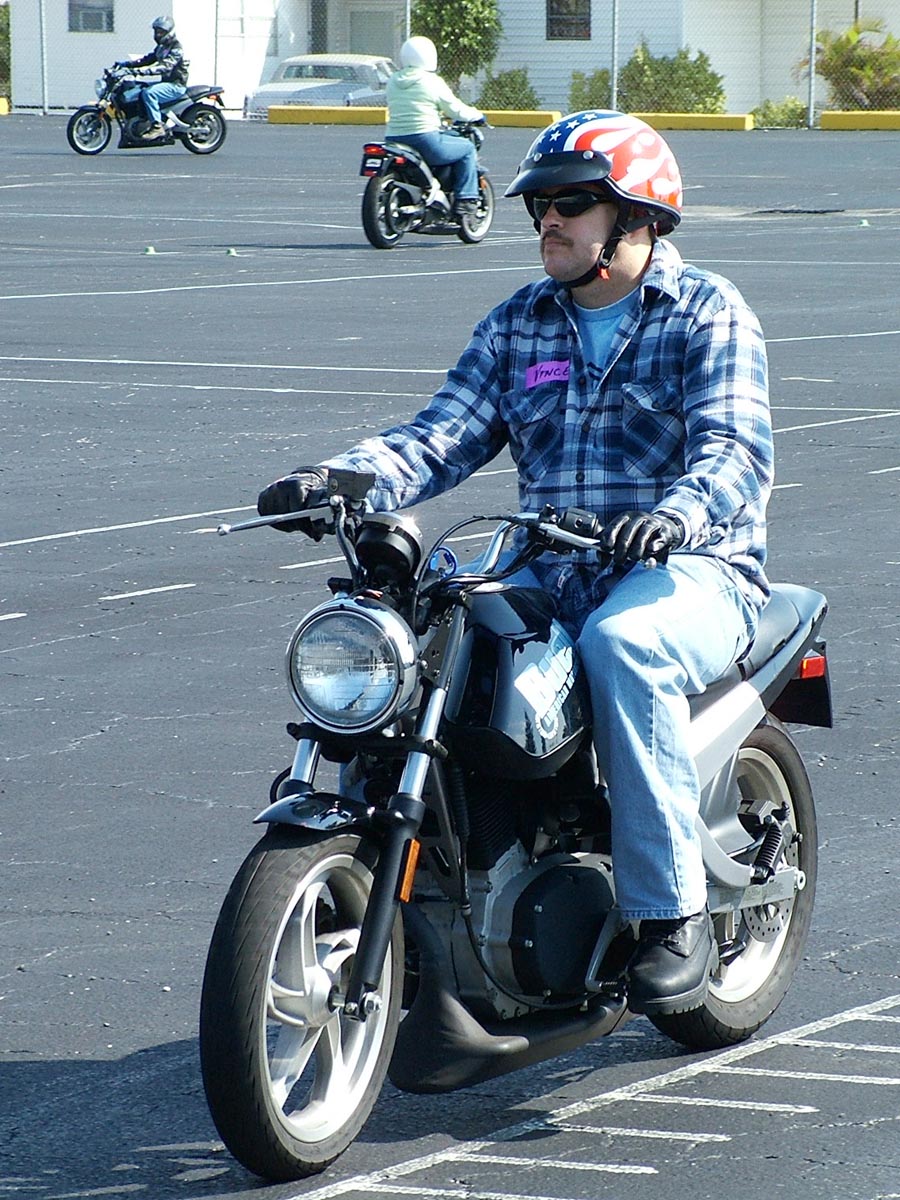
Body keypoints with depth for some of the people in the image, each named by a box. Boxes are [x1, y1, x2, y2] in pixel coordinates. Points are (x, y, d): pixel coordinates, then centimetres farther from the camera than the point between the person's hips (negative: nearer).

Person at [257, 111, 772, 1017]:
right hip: (547, 571, 5)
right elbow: (444, 437, 3)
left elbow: (735, 449, -16)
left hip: (690, 568, -5)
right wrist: (343, 480, -17)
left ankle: (672, 910, -30)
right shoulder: (517, 325, 15)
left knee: (622, 644, -39)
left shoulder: (708, 315, -1)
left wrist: (680, 512, -39)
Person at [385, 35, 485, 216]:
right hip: (424, 139, -7)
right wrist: (477, 115, 21)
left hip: (394, 139, 7)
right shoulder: (432, 82, -5)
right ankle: (465, 200, 8)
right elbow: (455, 109, 0)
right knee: (467, 148, 13)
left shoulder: (393, 81, 11)